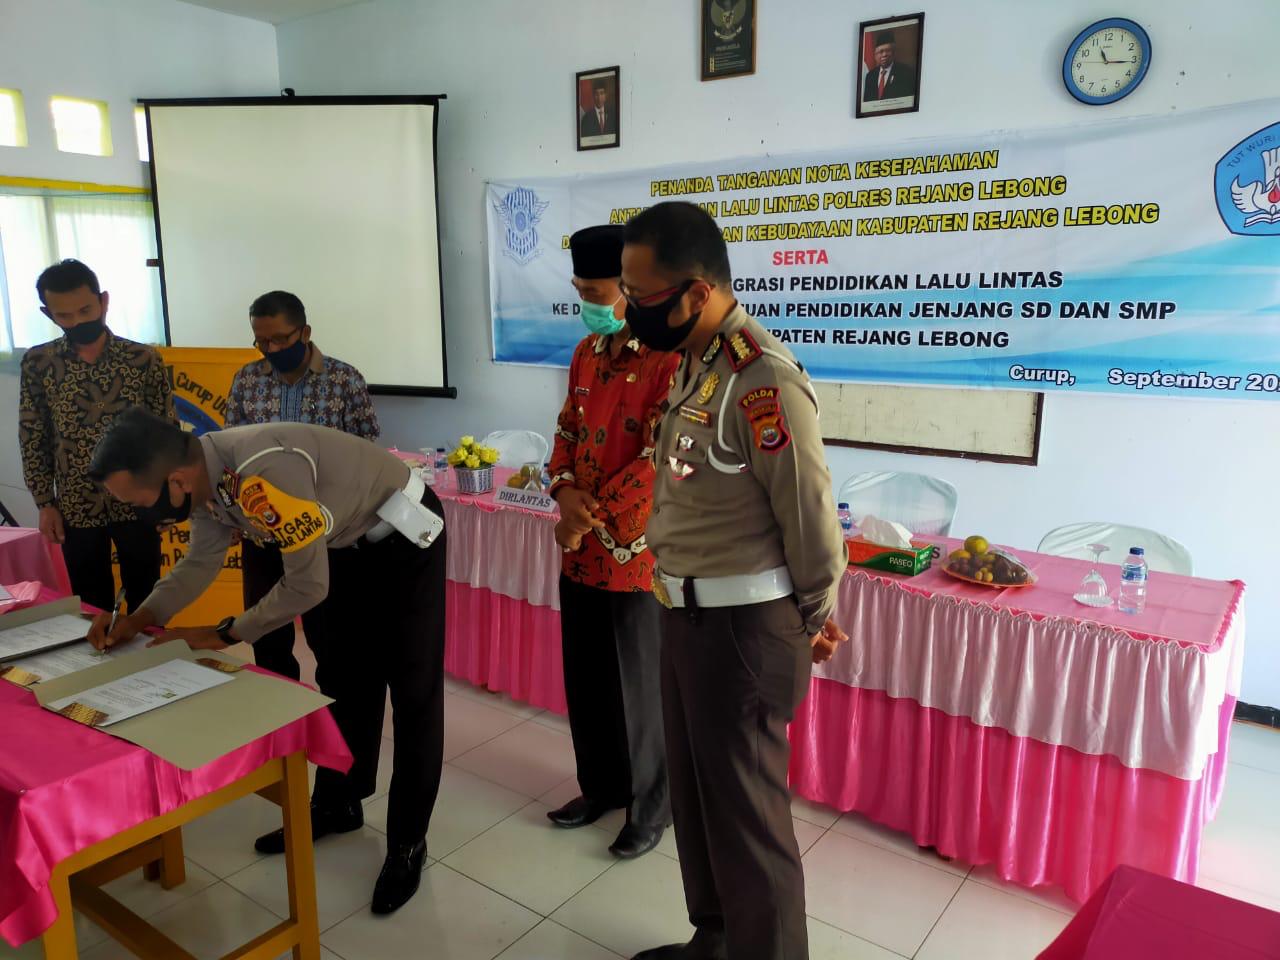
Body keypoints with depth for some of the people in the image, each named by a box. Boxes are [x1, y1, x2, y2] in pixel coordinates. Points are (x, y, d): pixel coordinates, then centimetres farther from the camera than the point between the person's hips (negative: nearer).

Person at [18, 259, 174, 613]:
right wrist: (45, 503, 1)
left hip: (137, 502, -1)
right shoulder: (37, 363, -1)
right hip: (76, 508, 1)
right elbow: (32, 439, 3)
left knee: (145, 601, 11)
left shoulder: (144, 359, -5)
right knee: (93, 608, 13)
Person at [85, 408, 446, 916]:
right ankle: (337, 806, 34)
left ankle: (408, 843, 10)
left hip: (404, 536, -8)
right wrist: (139, 619, -5)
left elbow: (308, 585, -27)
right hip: (349, 543, 9)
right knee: (343, 679, 16)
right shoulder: (204, 475, -9)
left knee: (412, 692, -3)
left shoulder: (264, 472, -37)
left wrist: (225, 634, -15)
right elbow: (200, 562, 8)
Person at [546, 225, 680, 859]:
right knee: (585, 680, 19)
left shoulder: (673, 360, -17)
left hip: (638, 553, -7)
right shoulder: (587, 352, 8)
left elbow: (659, 463, -22)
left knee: (641, 688, 8)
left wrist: (589, 519, -16)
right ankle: (601, 785, 40)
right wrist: (565, 491, -6)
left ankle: (651, 805, 29)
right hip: (580, 551, 8)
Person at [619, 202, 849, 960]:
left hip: (741, 624, -9)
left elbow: (810, 515, -16)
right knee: (695, 791, 22)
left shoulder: (763, 378, -22)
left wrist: (816, 622, -4)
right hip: (687, 613, 9)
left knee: (747, 810, 7)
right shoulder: (694, 361, 7)